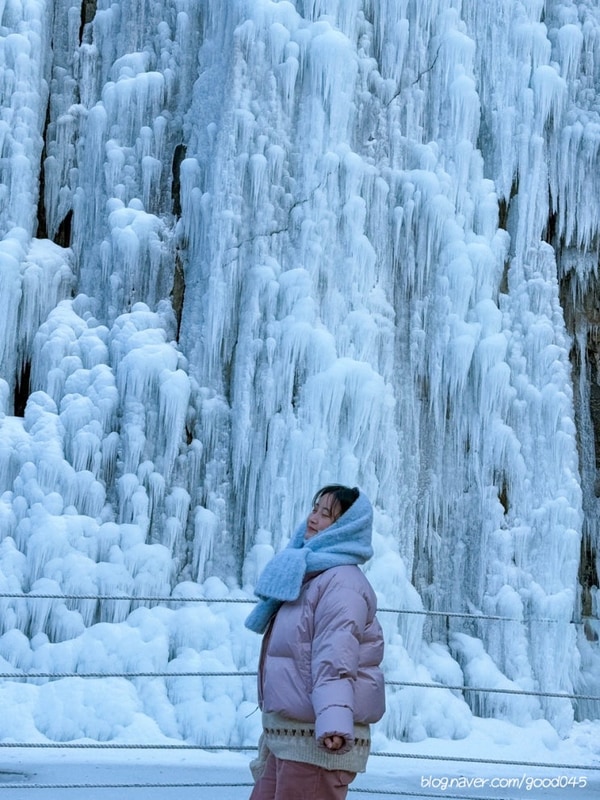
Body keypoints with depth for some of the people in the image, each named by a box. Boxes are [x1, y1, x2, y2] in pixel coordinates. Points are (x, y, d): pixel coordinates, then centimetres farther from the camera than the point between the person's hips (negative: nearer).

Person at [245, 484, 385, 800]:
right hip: (284, 736, 10)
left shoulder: (341, 582, -13)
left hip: (316, 742, -10)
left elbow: (335, 658, -27)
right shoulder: (303, 574, 18)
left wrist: (333, 721, -40)